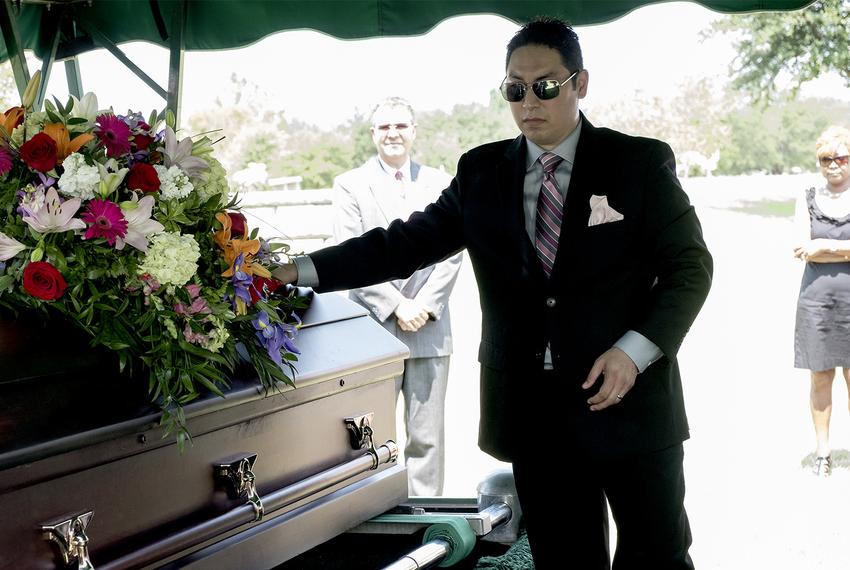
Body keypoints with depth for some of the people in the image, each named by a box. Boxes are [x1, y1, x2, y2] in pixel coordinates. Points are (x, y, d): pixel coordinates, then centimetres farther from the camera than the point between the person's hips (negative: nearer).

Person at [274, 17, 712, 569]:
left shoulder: (640, 162, -3)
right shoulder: (481, 172, 6)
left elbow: (690, 266, -2)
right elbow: (409, 242, 4)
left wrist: (634, 351, -16)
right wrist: (303, 270, -4)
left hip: (629, 401, -2)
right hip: (533, 410, 2)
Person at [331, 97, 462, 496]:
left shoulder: (439, 183, 11)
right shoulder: (350, 185, 4)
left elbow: (452, 251, 5)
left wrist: (424, 305, -7)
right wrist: (396, 306, -11)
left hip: (430, 327, 2)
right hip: (374, 328, -2)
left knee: (427, 438, 6)